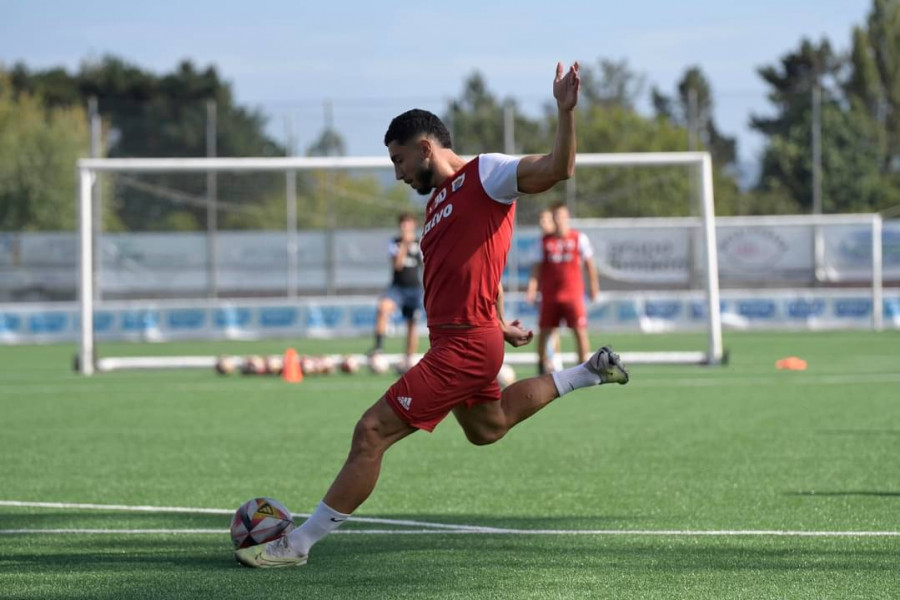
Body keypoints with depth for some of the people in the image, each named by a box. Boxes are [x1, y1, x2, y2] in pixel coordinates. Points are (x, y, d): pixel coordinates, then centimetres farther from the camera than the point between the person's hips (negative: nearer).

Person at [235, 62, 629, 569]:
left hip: (464, 346, -11)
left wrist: (566, 110, -33)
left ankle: (298, 545, -8)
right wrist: (498, 323, 28)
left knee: (372, 432, -12)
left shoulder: (485, 174, -10)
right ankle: (590, 373, 39)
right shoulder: (438, 200, 17)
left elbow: (558, 169, -21)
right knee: (488, 428, 33)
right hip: (461, 340, 11)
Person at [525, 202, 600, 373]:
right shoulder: (545, 241, 6)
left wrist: (594, 287, 7)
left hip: (573, 293, -2)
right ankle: (541, 363, 20)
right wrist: (532, 289, -4)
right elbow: (538, 267, 6)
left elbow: (589, 264, 8)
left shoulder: (579, 238, 2)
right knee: (545, 331, 4)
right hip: (549, 294, 2)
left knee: (580, 330, -8)